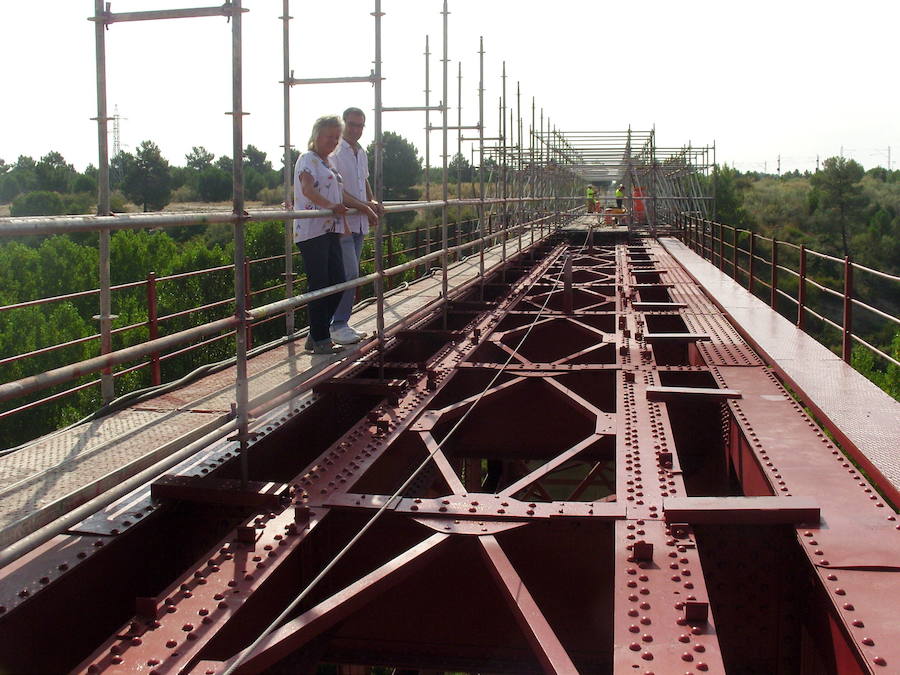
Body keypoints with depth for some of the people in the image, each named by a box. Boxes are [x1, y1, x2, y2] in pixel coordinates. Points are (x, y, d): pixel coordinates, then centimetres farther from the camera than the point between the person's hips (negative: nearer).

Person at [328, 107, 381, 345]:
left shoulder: (362, 153, 16)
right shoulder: (335, 152, -10)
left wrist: (372, 202, 11)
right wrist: (365, 207, -16)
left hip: (359, 223, 8)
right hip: (342, 222, -8)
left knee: (350, 274, 10)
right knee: (349, 273, -13)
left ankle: (342, 323, 17)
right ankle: (338, 326, -6)